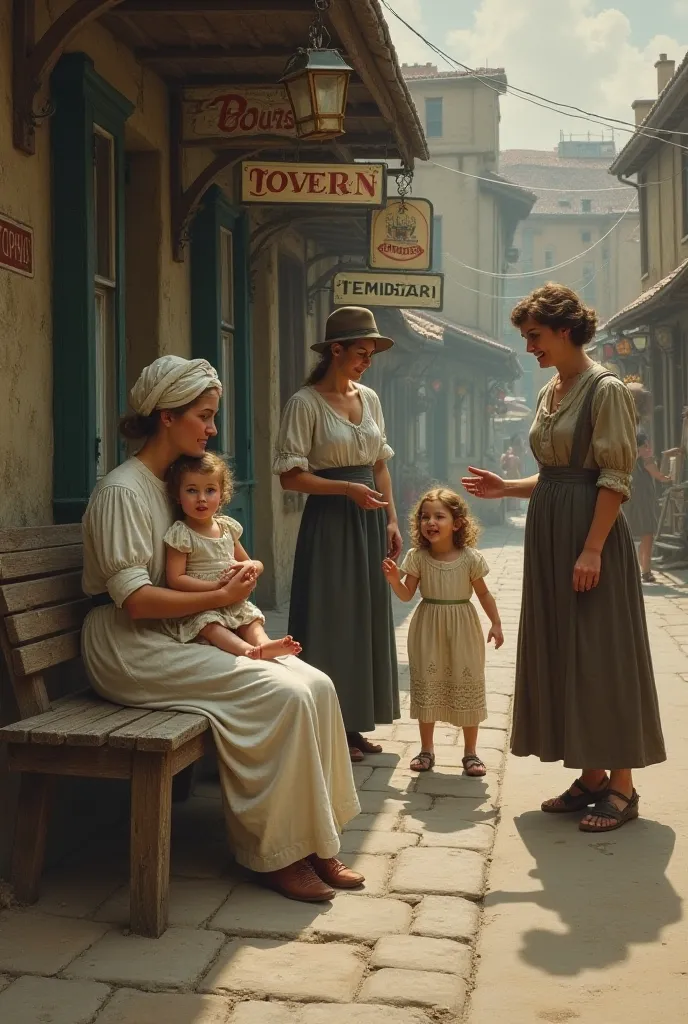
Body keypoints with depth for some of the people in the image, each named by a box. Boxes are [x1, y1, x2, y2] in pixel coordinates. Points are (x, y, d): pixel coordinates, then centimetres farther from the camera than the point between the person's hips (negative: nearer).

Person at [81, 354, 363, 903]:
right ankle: (279, 853, -10)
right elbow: (134, 599, -21)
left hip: (183, 635, 9)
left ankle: (314, 842, -4)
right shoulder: (123, 491, -12)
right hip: (133, 647, -9)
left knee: (316, 685, -11)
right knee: (284, 695, -24)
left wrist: (234, 574, 1)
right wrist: (220, 597, -14)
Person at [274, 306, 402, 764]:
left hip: (369, 520, 7)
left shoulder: (369, 398, 10)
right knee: (331, 621, -2)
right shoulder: (306, 403, -10)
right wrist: (347, 489, -20)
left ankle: (354, 723, 21)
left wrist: (392, 519, 9)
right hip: (329, 520, -7)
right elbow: (291, 475, -13)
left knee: (367, 619, 10)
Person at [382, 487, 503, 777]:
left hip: (462, 631, -1)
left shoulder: (470, 558, -8)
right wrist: (394, 580, -20)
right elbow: (407, 595, -2)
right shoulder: (417, 557, -6)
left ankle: (470, 752, 18)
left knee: (467, 687, 5)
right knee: (426, 686, 7)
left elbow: (483, 593, 2)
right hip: (428, 630, 1)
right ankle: (426, 750, 21)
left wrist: (496, 623, 0)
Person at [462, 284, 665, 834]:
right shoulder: (549, 393, 14)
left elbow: (614, 479, -16)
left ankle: (622, 786, 6)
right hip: (548, 535, 9)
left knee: (602, 655, -4)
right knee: (561, 654, 9)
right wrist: (505, 487, 9)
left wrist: (592, 549, -21)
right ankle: (592, 776, 17)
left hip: (591, 531, -8)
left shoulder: (606, 390, -11)